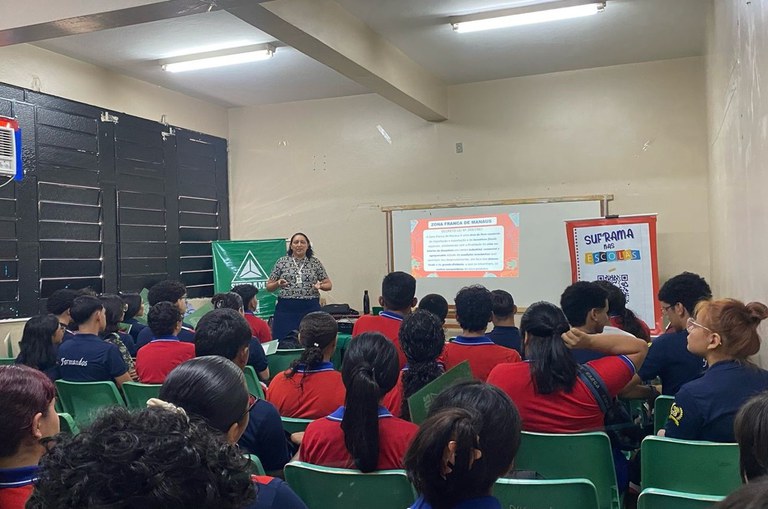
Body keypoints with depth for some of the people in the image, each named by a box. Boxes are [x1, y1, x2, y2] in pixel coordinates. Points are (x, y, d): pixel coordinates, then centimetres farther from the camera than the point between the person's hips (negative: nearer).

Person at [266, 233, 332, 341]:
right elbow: (268, 287, 9)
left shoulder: (315, 263, 8)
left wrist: (320, 286, -9)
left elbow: (329, 285, 12)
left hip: (311, 308, 0)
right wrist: (278, 284, -11)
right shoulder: (282, 262, 6)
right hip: (286, 309, 0)